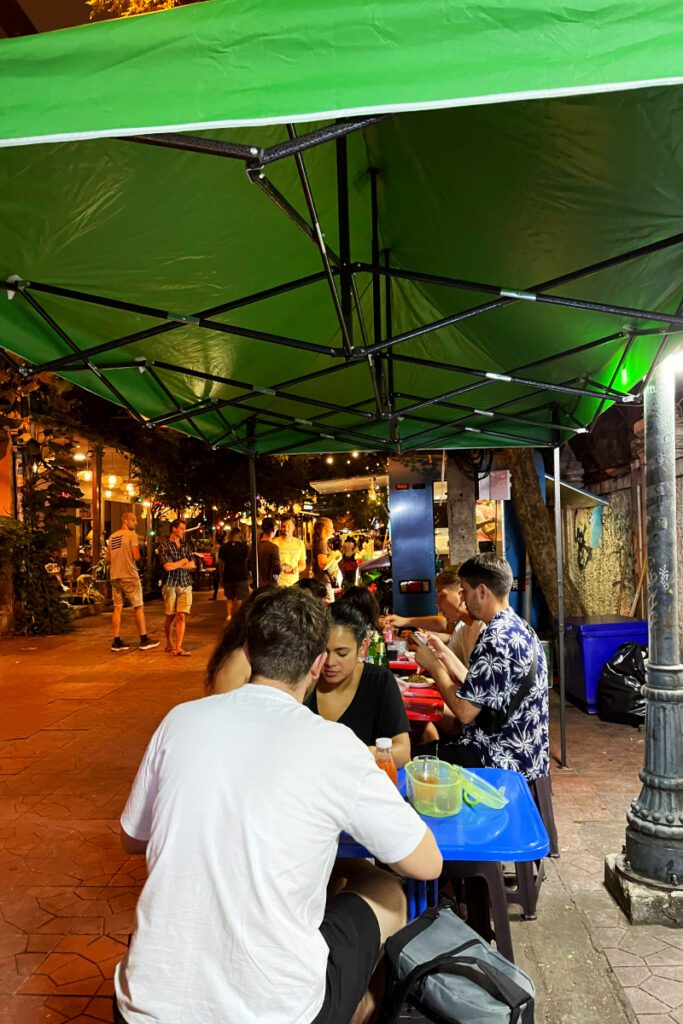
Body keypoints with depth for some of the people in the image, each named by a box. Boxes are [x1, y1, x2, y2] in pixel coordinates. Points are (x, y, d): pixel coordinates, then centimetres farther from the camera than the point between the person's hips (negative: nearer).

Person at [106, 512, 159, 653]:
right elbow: (136, 557, -14)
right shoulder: (131, 534, -8)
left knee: (117, 608, 8)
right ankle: (144, 640, 7)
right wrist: (138, 551, 6)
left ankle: (117, 642, 9)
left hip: (114, 576, 6)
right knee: (138, 607, 3)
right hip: (129, 575, -6)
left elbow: (108, 558, 17)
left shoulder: (112, 537, 13)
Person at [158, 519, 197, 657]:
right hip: (171, 585, -3)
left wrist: (175, 565, -7)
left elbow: (193, 565, 4)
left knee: (181, 616, -6)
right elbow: (167, 567, -13)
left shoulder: (186, 545, 13)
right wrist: (183, 561, -1)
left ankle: (178, 647, -9)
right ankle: (169, 643, 22)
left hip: (186, 585, 3)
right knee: (170, 616, 4)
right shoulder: (164, 546, -1)